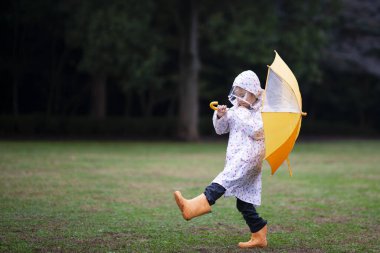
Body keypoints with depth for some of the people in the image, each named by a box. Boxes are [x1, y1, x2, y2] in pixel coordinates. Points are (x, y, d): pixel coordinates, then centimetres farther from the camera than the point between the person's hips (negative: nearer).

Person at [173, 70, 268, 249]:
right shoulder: (236, 109, 19)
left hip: (251, 155, -8)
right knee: (243, 202, 7)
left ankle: (203, 202, -57)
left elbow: (257, 132, -15)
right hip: (236, 158, 8)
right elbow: (221, 129, 17)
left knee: (227, 178, -34)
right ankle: (259, 237, 13)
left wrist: (242, 113, -12)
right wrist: (221, 116, -3)